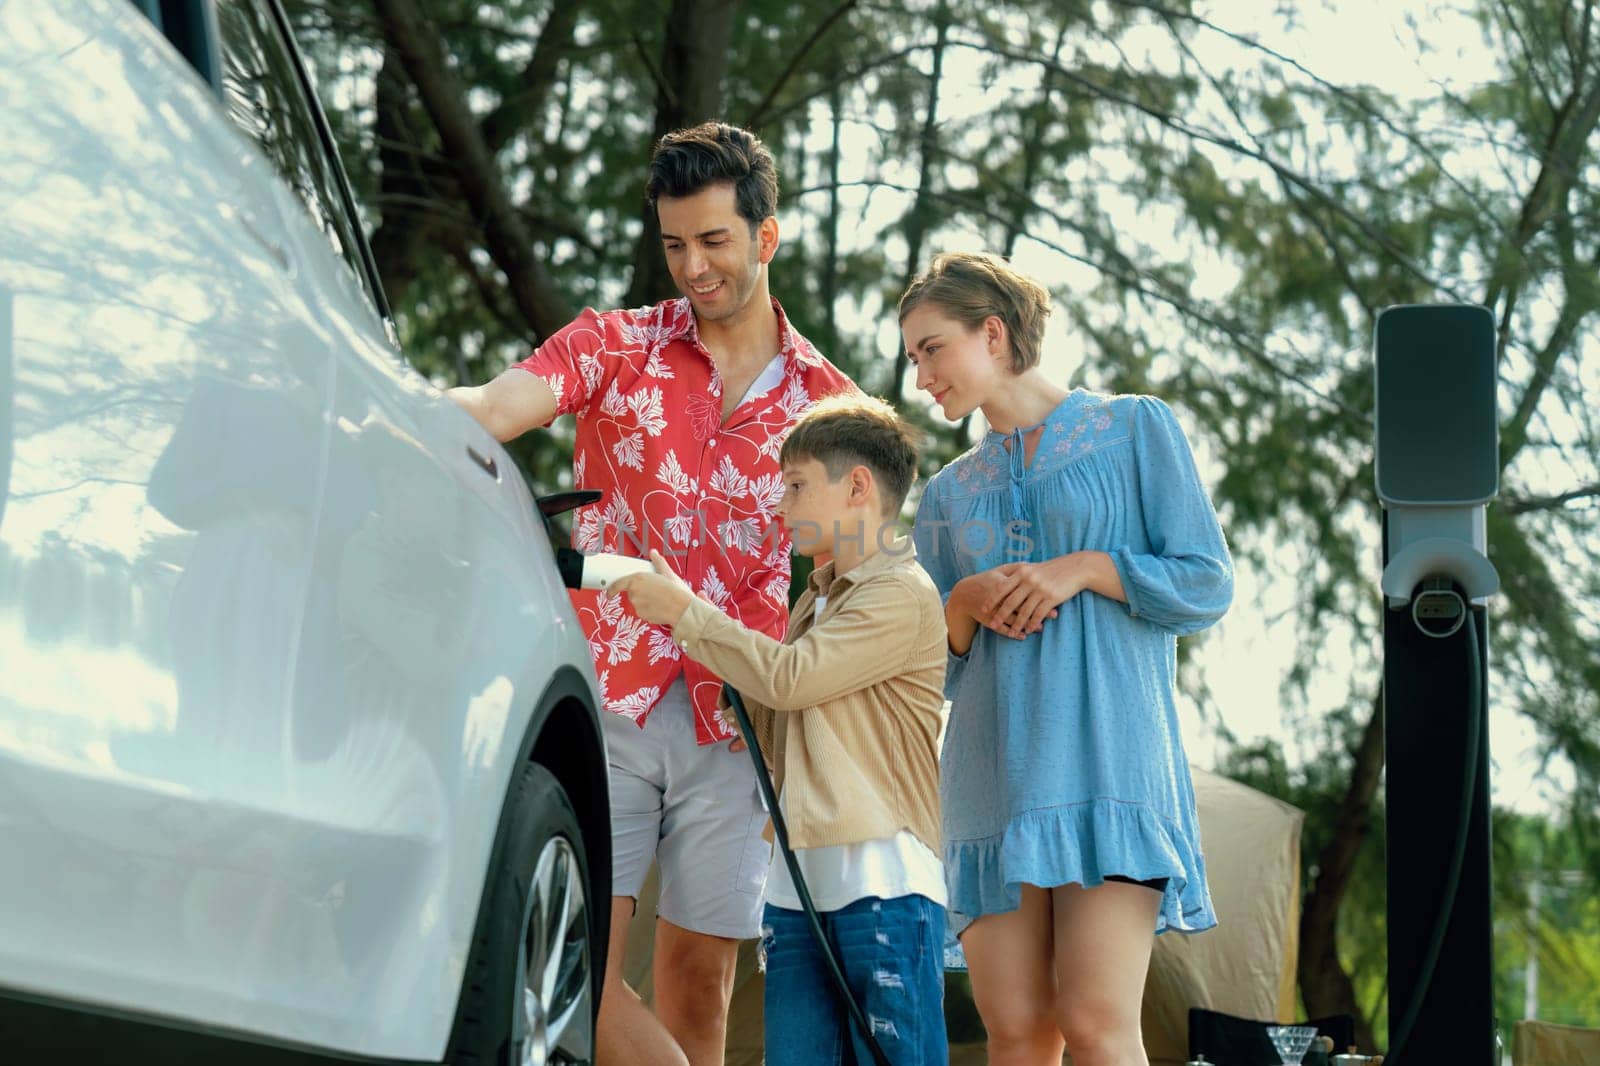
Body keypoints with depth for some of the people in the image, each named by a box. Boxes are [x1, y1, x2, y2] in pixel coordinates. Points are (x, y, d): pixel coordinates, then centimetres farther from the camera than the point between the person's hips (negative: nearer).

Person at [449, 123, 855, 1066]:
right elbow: (494, 408, -13)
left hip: (731, 727, 1)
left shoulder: (825, 401, 10)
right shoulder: (614, 347, 5)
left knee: (699, 978, 4)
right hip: (610, 703, -1)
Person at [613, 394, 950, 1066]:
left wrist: (684, 611, -6)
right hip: (799, 885, 8)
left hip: (885, 883, -8)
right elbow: (776, 739, 20)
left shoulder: (903, 594, -7)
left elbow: (788, 678, -16)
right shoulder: (816, 602, 20)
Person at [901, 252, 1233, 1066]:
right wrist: (964, 604, -2)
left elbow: (1207, 585, 3)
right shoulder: (948, 494, 21)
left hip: (1108, 759, -4)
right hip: (993, 776, 4)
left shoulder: (1135, 430, 10)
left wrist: (1083, 569, -8)